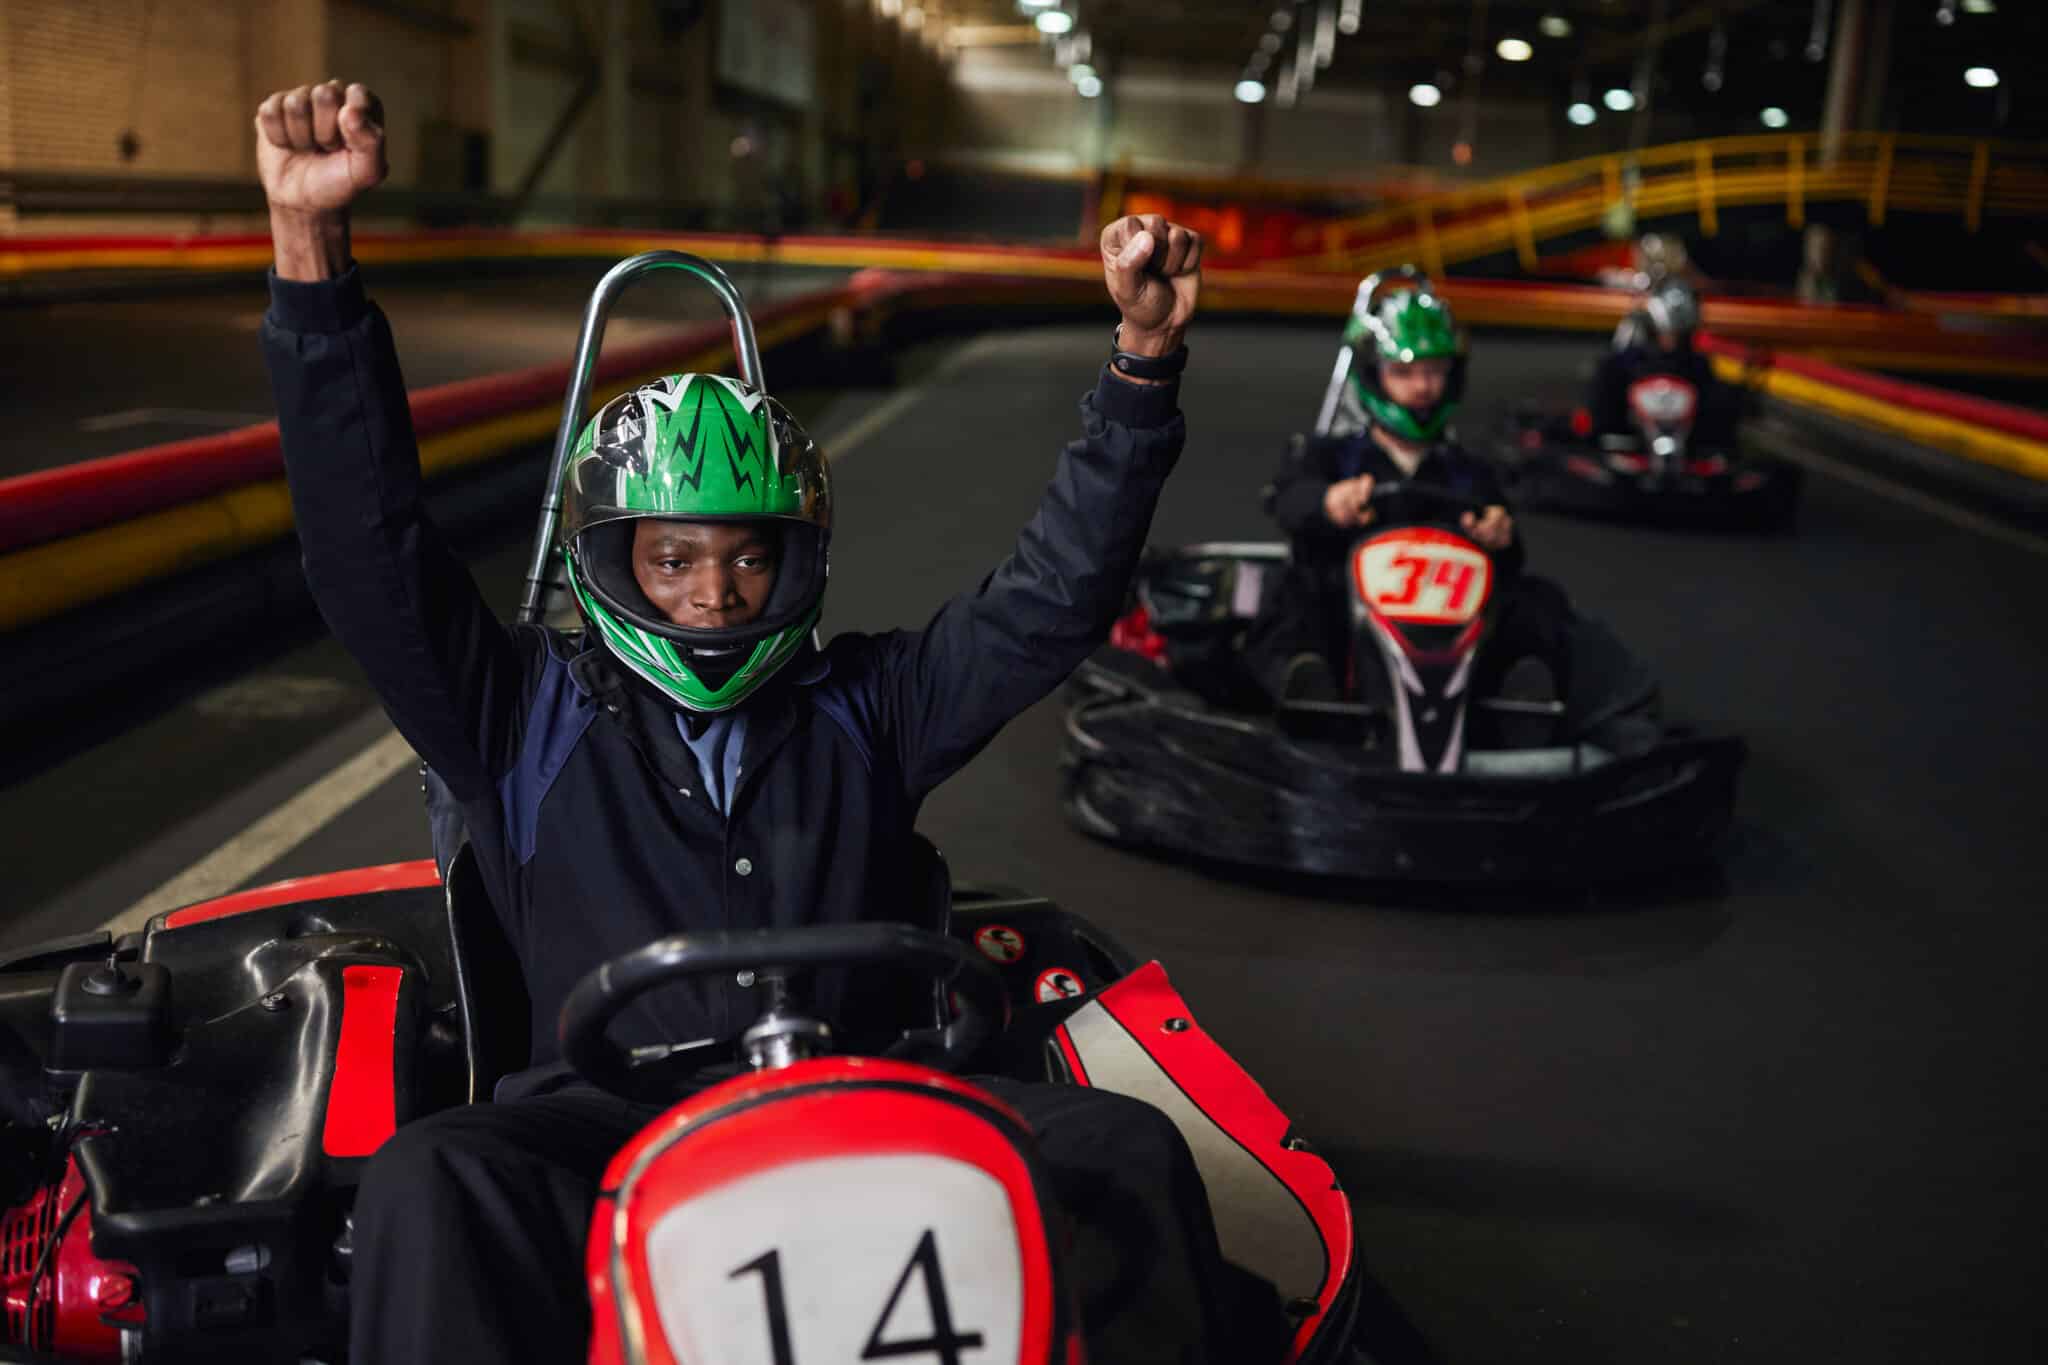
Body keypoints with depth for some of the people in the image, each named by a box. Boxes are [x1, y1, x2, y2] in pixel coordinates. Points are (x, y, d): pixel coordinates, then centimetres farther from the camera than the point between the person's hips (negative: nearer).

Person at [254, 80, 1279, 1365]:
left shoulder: (863, 704, 18)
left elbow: (1054, 593, 13)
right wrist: (313, 243, -7)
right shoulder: (532, 711, 13)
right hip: (610, 1123, -1)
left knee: (1126, 1147, -24)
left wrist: (1146, 354, 3)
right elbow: (370, 547, 2)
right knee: (430, 1182, -33)